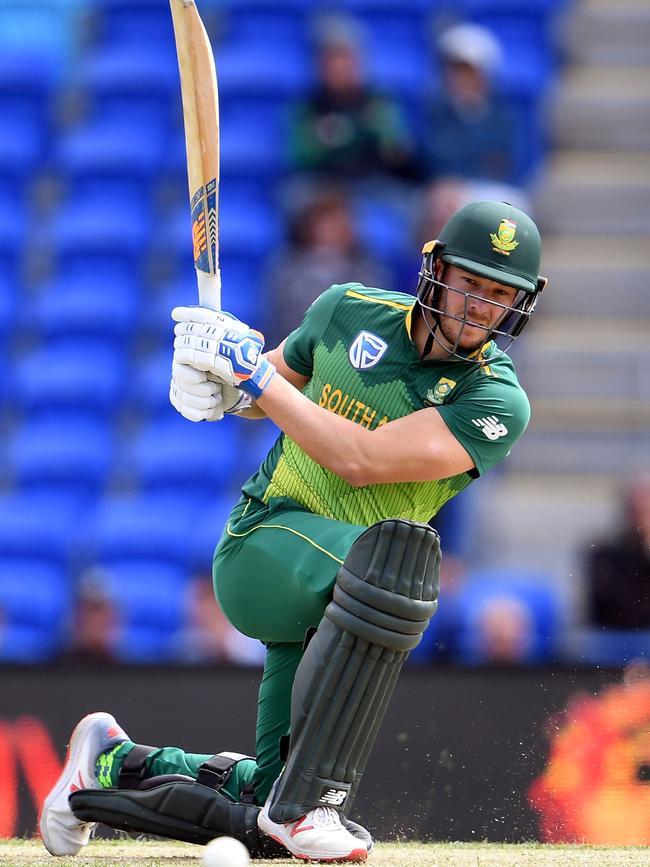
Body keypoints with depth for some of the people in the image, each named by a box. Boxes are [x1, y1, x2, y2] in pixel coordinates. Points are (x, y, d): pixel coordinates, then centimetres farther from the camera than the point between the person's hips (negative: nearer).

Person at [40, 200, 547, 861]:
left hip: (333, 604, 2)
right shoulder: (349, 312, 1)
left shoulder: (497, 402, -9)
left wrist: (257, 376, -17)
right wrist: (224, 387, -4)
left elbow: (361, 458, -21)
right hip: (260, 541, -2)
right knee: (396, 549, -37)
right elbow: (269, 393, 20)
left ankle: (114, 766, 27)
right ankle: (307, 802, -35)